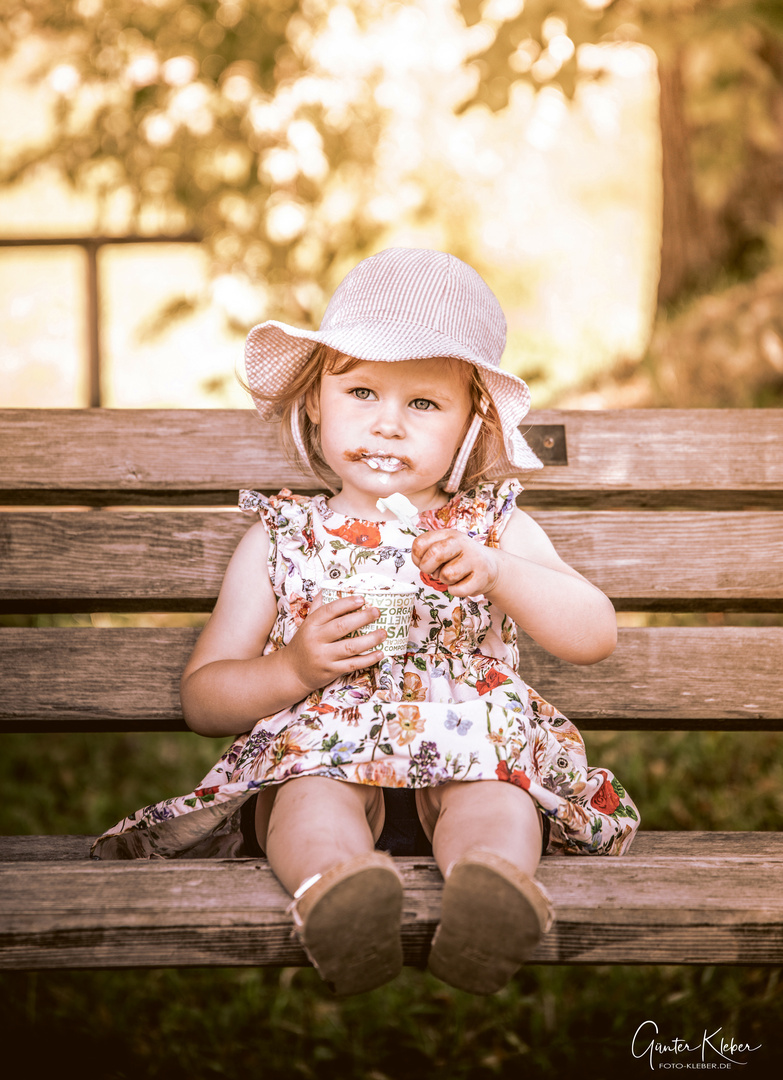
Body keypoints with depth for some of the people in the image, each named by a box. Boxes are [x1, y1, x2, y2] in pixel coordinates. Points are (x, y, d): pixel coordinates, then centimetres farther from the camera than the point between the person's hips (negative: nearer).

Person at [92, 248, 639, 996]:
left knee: (492, 790, -35)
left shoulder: (498, 529, 18)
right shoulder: (279, 540, 17)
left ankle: (491, 881, -63)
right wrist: (294, 669, -7)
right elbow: (202, 697, 14)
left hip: (472, 749, 1)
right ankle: (340, 880, -64)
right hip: (320, 754, 0)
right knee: (312, 791, -36)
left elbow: (595, 638, 6)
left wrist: (498, 575, -10)